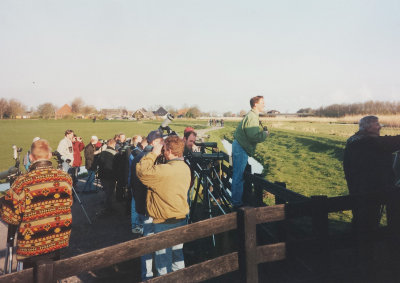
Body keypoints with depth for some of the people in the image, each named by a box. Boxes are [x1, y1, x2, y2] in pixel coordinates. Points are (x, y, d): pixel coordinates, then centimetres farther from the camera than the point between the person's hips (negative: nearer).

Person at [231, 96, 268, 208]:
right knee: (239, 176, -4)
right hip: (241, 148, -11)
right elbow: (255, 137, -28)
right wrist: (265, 133, -12)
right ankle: (237, 203, 3)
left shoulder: (252, 116, 15)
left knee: (239, 175, 18)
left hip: (239, 146, 11)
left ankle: (237, 199, 29)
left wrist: (262, 130, 3)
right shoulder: (252, 117, -19)